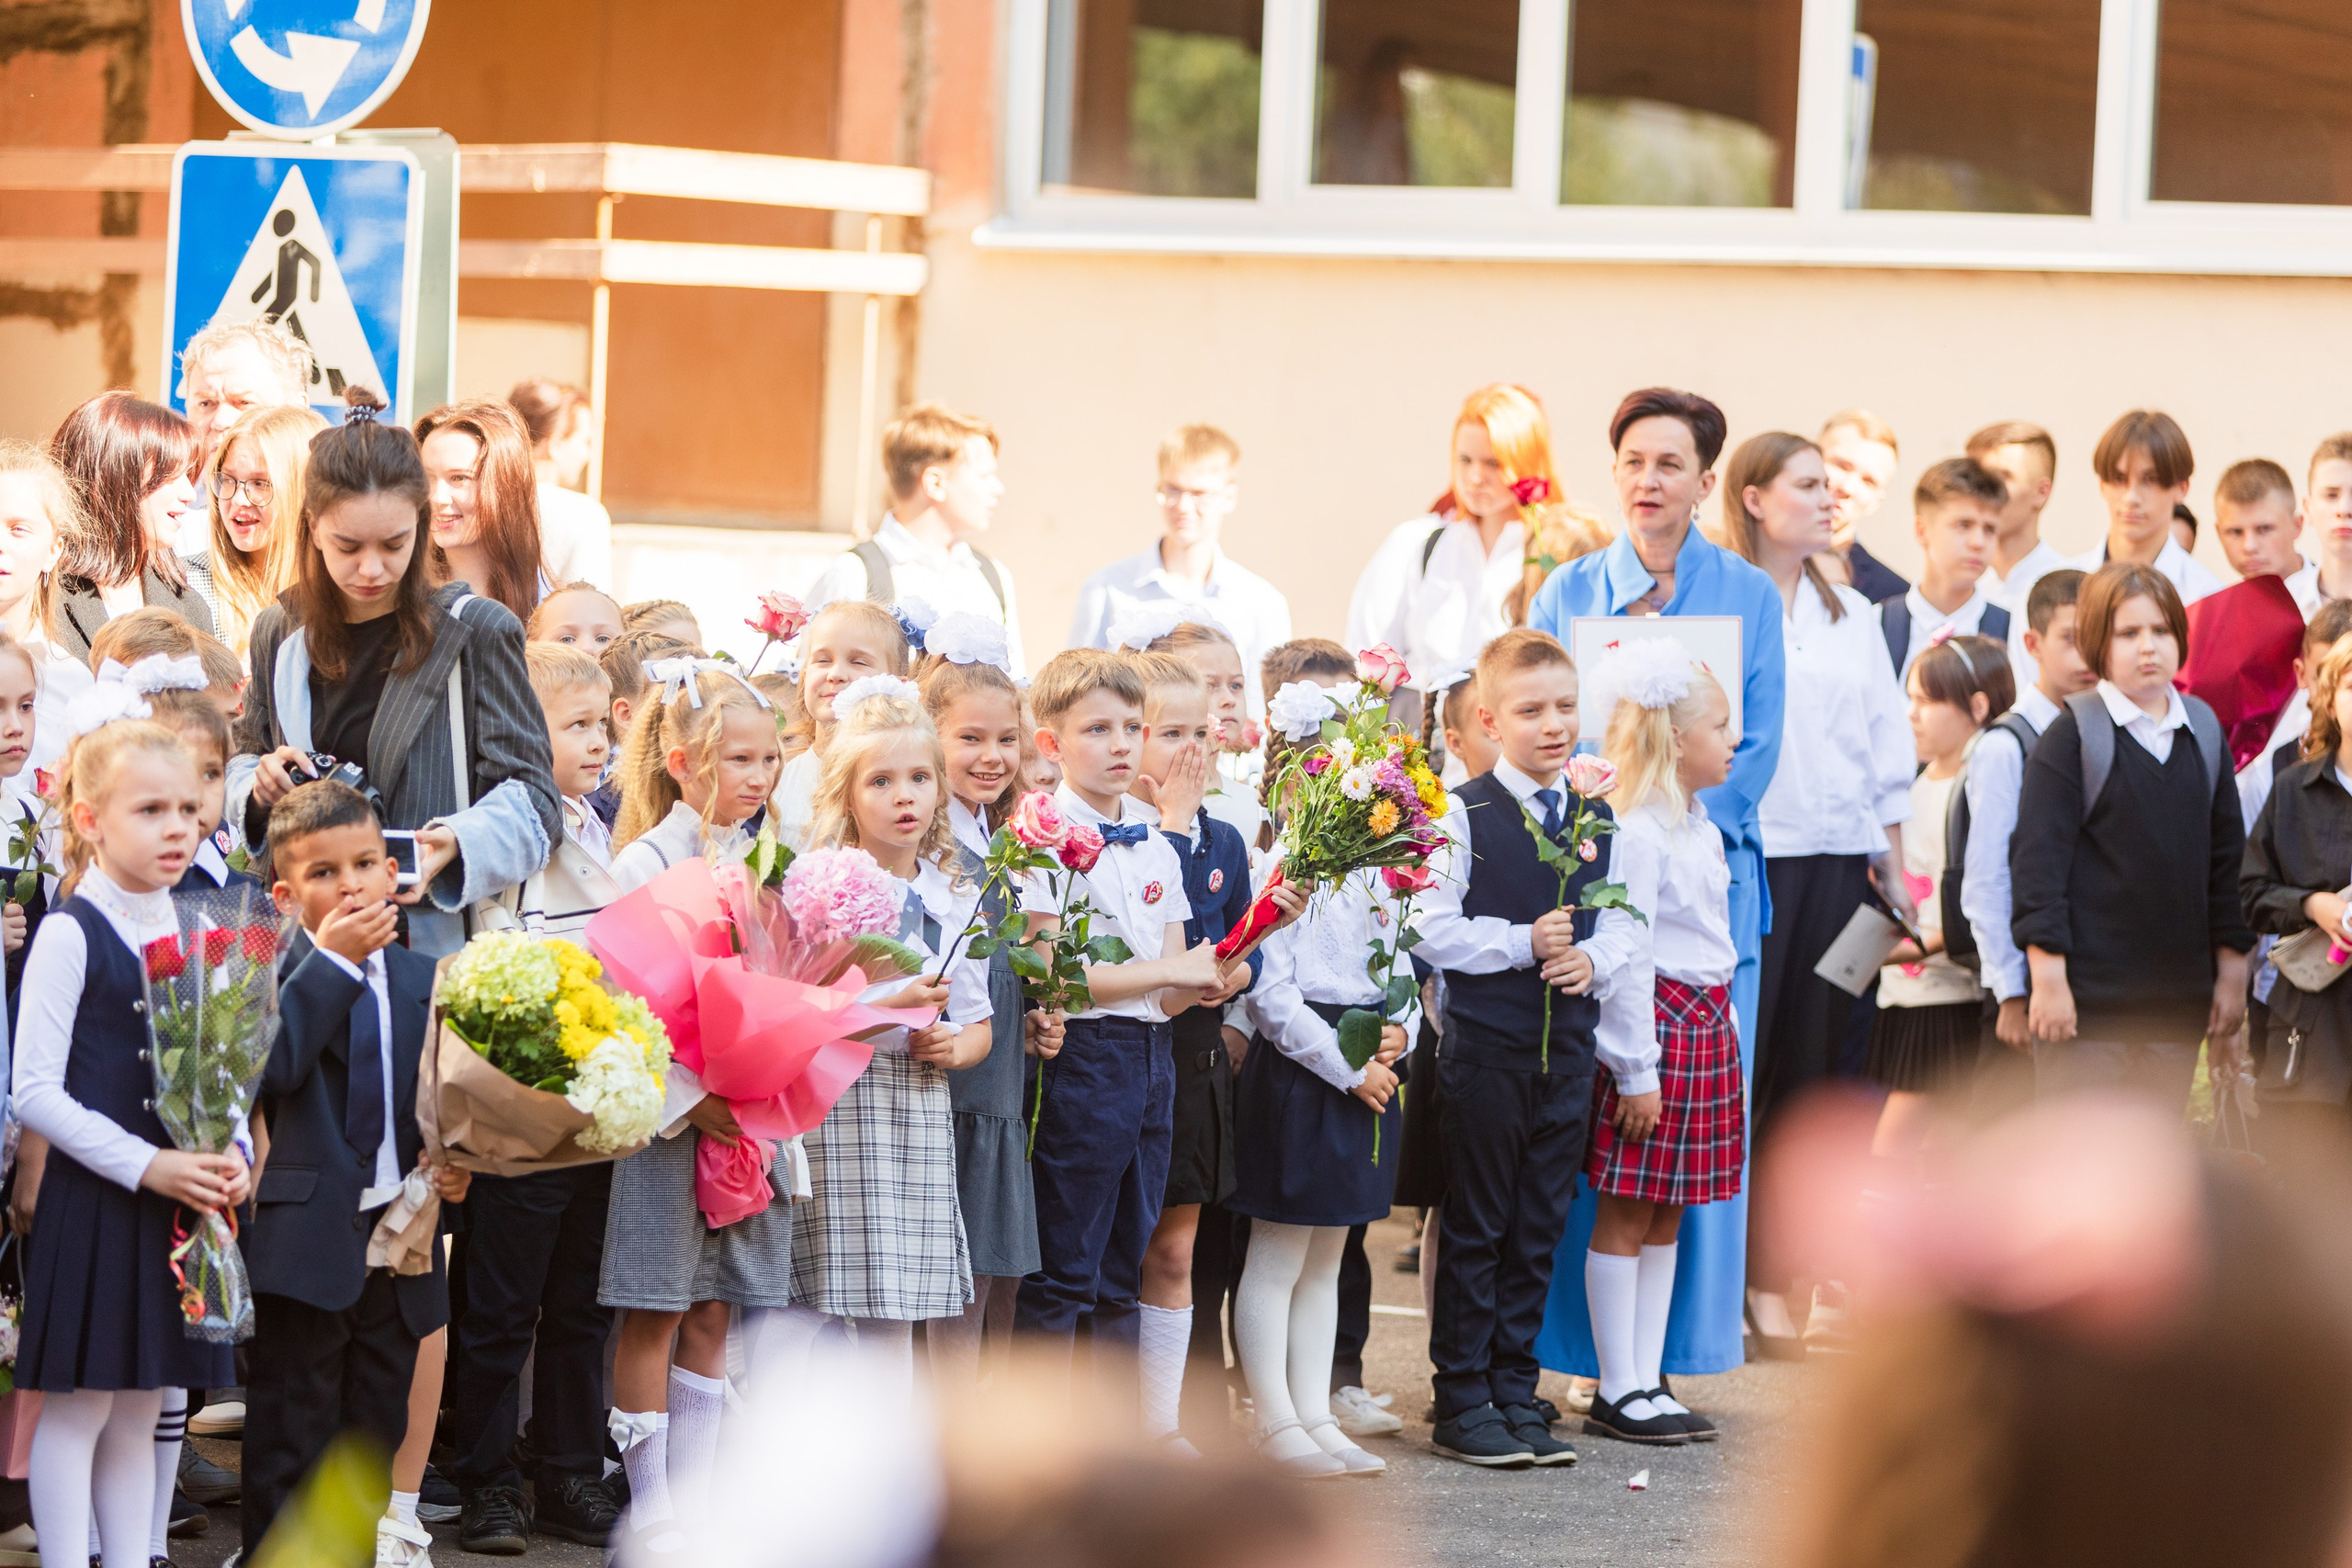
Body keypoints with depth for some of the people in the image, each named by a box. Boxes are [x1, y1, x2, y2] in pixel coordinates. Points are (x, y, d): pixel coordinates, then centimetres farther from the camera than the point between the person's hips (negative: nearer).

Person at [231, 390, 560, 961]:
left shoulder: (475, 632, 0)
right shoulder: (280, 635, 11)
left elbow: (532, 801, -2)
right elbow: (244, 760, 26)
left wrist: (455, 843, -22)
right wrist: (258, 787, 1)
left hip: (434, 941, -4)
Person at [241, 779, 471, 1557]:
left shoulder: (424, 981, 11)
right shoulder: (279, 974, -6)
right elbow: (272, 1064, -25)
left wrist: (457, 1163, -2)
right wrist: (333, 960, -23)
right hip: (308, 1243, -6)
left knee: (375, 1430, 14)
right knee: (289, 1438, -1)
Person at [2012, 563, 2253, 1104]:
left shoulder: (2203, 732, 11)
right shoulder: (2072, 735, -5)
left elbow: (2227, 856, 16)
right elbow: (2038, 858, -8)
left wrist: (2232, 968, 14)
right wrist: (2048, 975, -14)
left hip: (2178, 998, 5)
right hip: (2087, 993, -5)